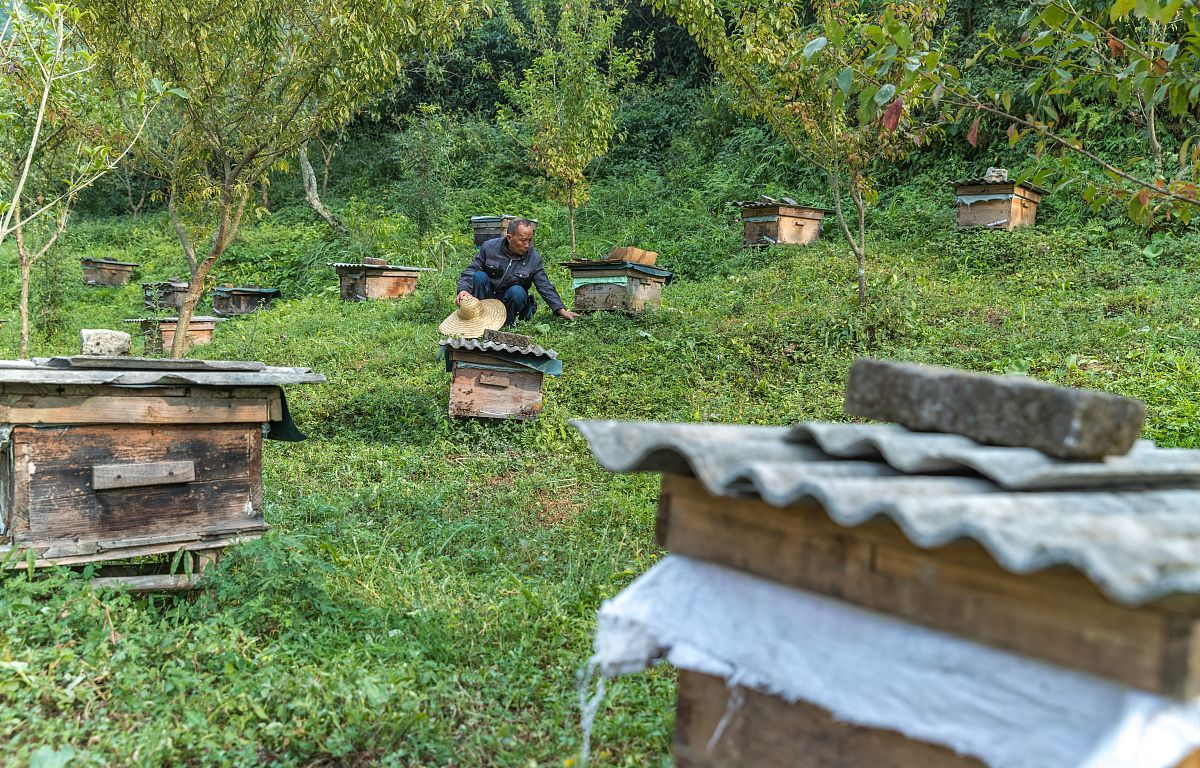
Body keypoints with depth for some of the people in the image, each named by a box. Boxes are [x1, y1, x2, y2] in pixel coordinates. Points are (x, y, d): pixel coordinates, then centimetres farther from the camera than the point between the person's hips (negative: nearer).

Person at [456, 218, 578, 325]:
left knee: (517, 291, -32)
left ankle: (507, 324, -11)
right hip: (487, 297, 0)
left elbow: (545, 287, -6)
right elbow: (470, 271, -6)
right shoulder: (489, 247, -9)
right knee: (479, 276, -26)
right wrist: (463, 290, -27)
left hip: (512, 300, 0)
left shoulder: (534, 259, -6)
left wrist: (562, 311, -16)